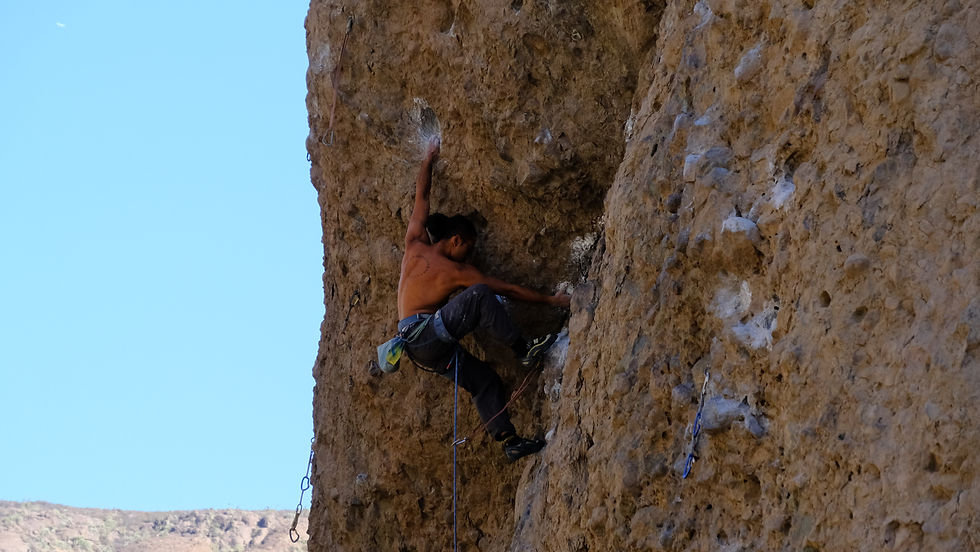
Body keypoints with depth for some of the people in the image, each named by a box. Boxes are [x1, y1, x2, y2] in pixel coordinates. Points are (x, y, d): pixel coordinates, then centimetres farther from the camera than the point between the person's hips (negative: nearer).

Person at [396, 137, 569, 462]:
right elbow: (509, 290, 0)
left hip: (419, 349, 8)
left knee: (484, 380, 4)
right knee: (479, 296, -20)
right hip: (425, 334, -8)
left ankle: (509, 441, -6)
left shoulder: (414, 246, 11)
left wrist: (428, 161, 35)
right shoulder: (457, 272, -3)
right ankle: (524, 351, -23)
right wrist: (550, 300, 5)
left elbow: (421, 198, 24)